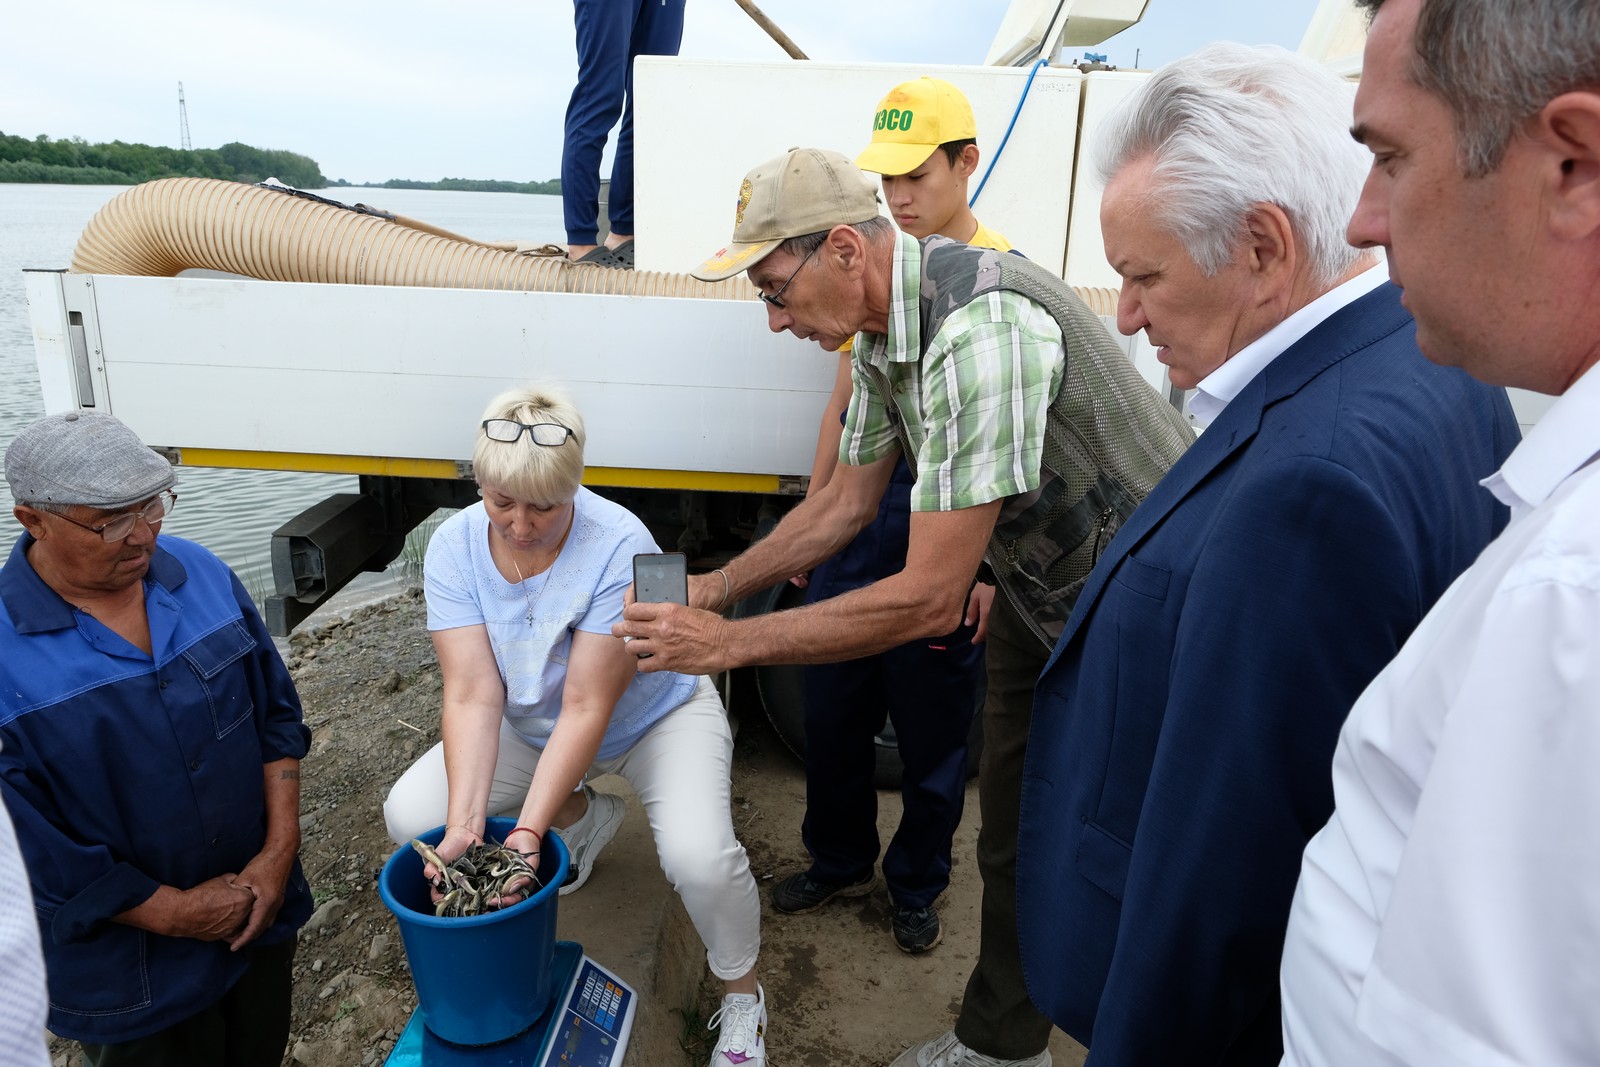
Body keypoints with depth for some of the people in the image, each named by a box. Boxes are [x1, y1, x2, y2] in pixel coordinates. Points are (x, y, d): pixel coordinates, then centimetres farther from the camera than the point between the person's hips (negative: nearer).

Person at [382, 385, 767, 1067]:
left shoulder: (619, 546, -32)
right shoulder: (455, 547, -18)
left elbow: (587, 709, -30)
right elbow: (472, 695, -23)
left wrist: (529, 831, -36)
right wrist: (467, 821, -34)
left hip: (653, 718, -5)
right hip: (532, 725, 5)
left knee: (699, 857, -28)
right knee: (410, 816, -9)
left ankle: (742, 997, 5)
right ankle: (584, 816, 15)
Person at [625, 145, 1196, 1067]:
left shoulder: (979, 328, -34)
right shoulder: (880, 330, -3)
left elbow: (928, 600, -33)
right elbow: (848, 502, 8)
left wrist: (728, 643, -26)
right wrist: (715, 589, 2)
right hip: (1040, 592, 8)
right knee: (1013, 842, 18)